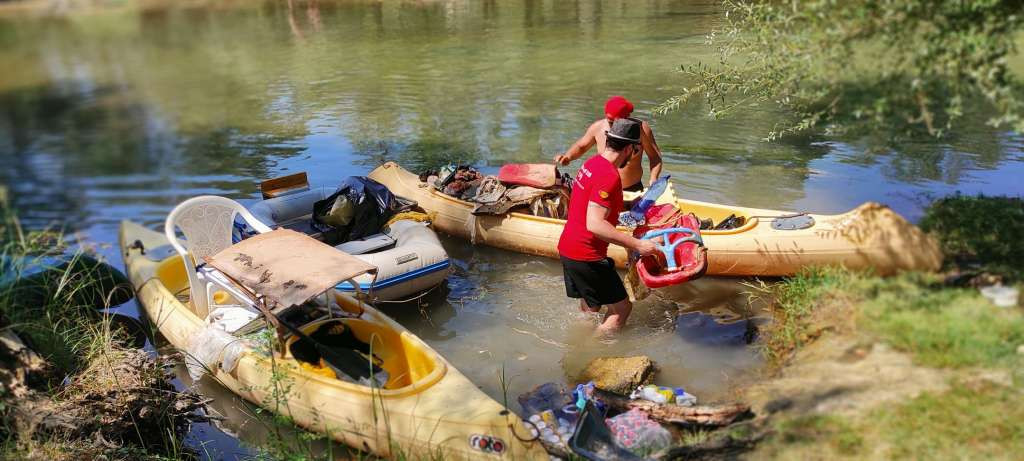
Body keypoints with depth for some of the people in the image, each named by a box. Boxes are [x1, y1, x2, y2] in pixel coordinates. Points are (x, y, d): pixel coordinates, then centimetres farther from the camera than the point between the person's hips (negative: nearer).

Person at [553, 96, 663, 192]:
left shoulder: (641, 129, -11)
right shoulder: (598, 127, -6)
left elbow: (655, 157, -3)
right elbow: (581, 146, 11)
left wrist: (653, 179, -17)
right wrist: (567, 156, -8)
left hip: (633, 190, -1)